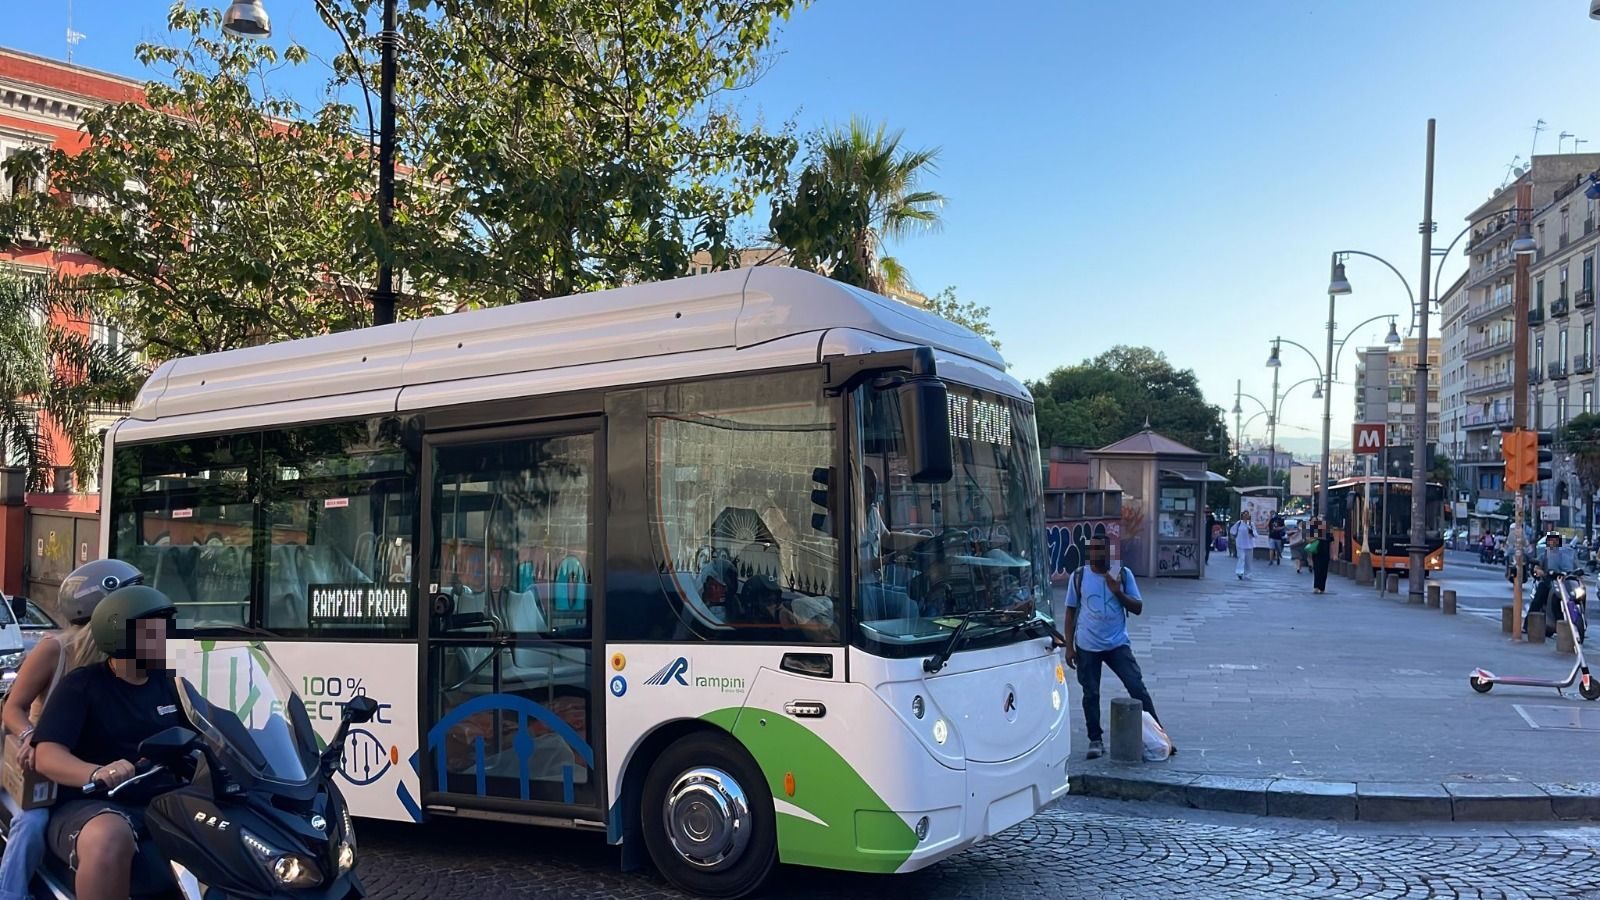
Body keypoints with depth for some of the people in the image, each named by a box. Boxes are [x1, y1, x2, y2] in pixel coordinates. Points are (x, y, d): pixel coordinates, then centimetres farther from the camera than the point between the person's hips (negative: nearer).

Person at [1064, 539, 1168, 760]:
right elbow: (1071, 612, 5)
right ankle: (1095, 741, 15)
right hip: (1087, 647, 0)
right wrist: (1069, 646, 1)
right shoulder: (1078, 577, 0)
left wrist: (1118, 592, -17)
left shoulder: (1123, 574, 0)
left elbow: (1138, 608, 1)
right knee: (1091, 694, 4)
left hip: (1117, 644, 0)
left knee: (1137, 687, -6)